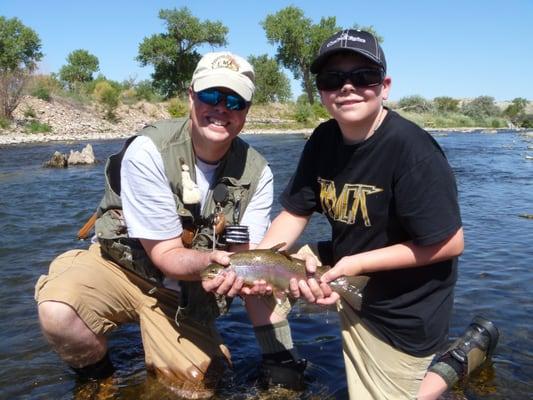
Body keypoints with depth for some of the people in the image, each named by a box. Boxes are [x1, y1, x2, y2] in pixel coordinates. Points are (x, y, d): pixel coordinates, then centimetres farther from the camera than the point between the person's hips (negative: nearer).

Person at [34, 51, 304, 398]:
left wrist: (242, 273, -33)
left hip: (186, 290, 3)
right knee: (59, 312, -30)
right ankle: (96, 371, 3)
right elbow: (165, 254, -22)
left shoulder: (256, 172, -12)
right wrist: (208, 260, -42)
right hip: (124, 268, -2)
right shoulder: (148, 151, -23)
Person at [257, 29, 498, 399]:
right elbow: (294, 213, -4)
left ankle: (460, 361, 23)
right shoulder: (323, 139, -7)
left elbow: (450, 244, -25)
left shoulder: (411, 150, -28)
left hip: (403, 308, -6)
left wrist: (356, 263, -25)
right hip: (344, 274, 6)